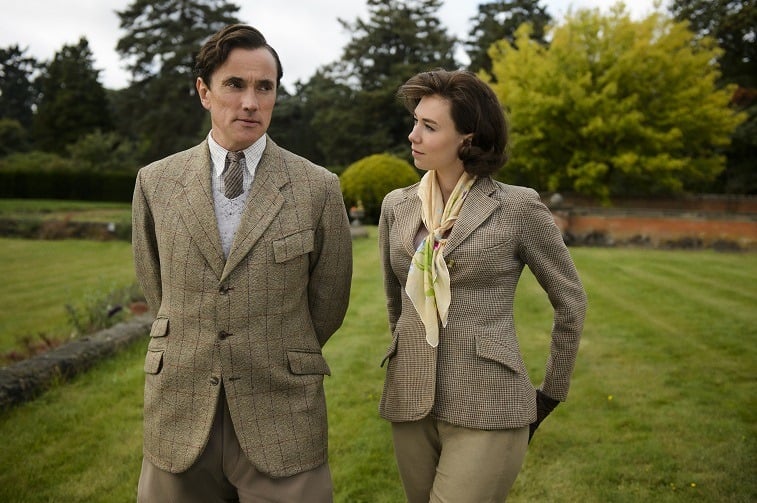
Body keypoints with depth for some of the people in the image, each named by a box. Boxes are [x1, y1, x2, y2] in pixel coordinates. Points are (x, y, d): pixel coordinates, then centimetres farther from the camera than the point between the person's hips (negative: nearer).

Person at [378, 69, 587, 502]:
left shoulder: (518, 207, -6)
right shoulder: (397, 206, 6)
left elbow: (571, 302, 3)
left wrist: (551, 394, 7)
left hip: (486, 408, -5)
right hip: (409, 402, 5)